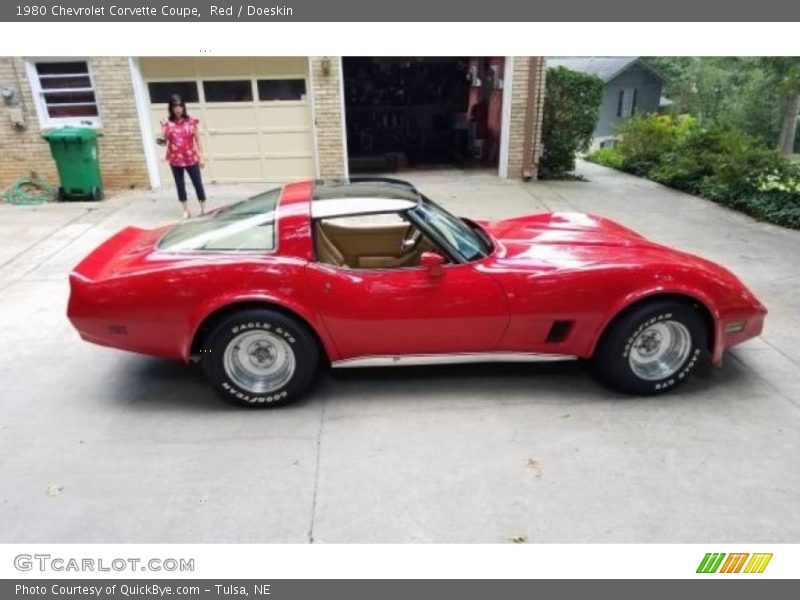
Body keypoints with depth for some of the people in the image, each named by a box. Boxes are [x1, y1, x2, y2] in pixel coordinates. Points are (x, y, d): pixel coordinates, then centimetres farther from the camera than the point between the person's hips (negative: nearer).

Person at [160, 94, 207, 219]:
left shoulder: (191, 121, -3)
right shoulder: (167, 122, -1)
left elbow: (197, 140, -1)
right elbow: (164, 139, -3)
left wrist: (201, 157, -3)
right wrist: (162, 140, -27)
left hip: (191, 158, -1)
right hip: (175, 159, 1)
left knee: (198, 183, 3)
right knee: (180, 185, 9)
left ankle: (203, 209, 16)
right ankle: (186, 210, 21)